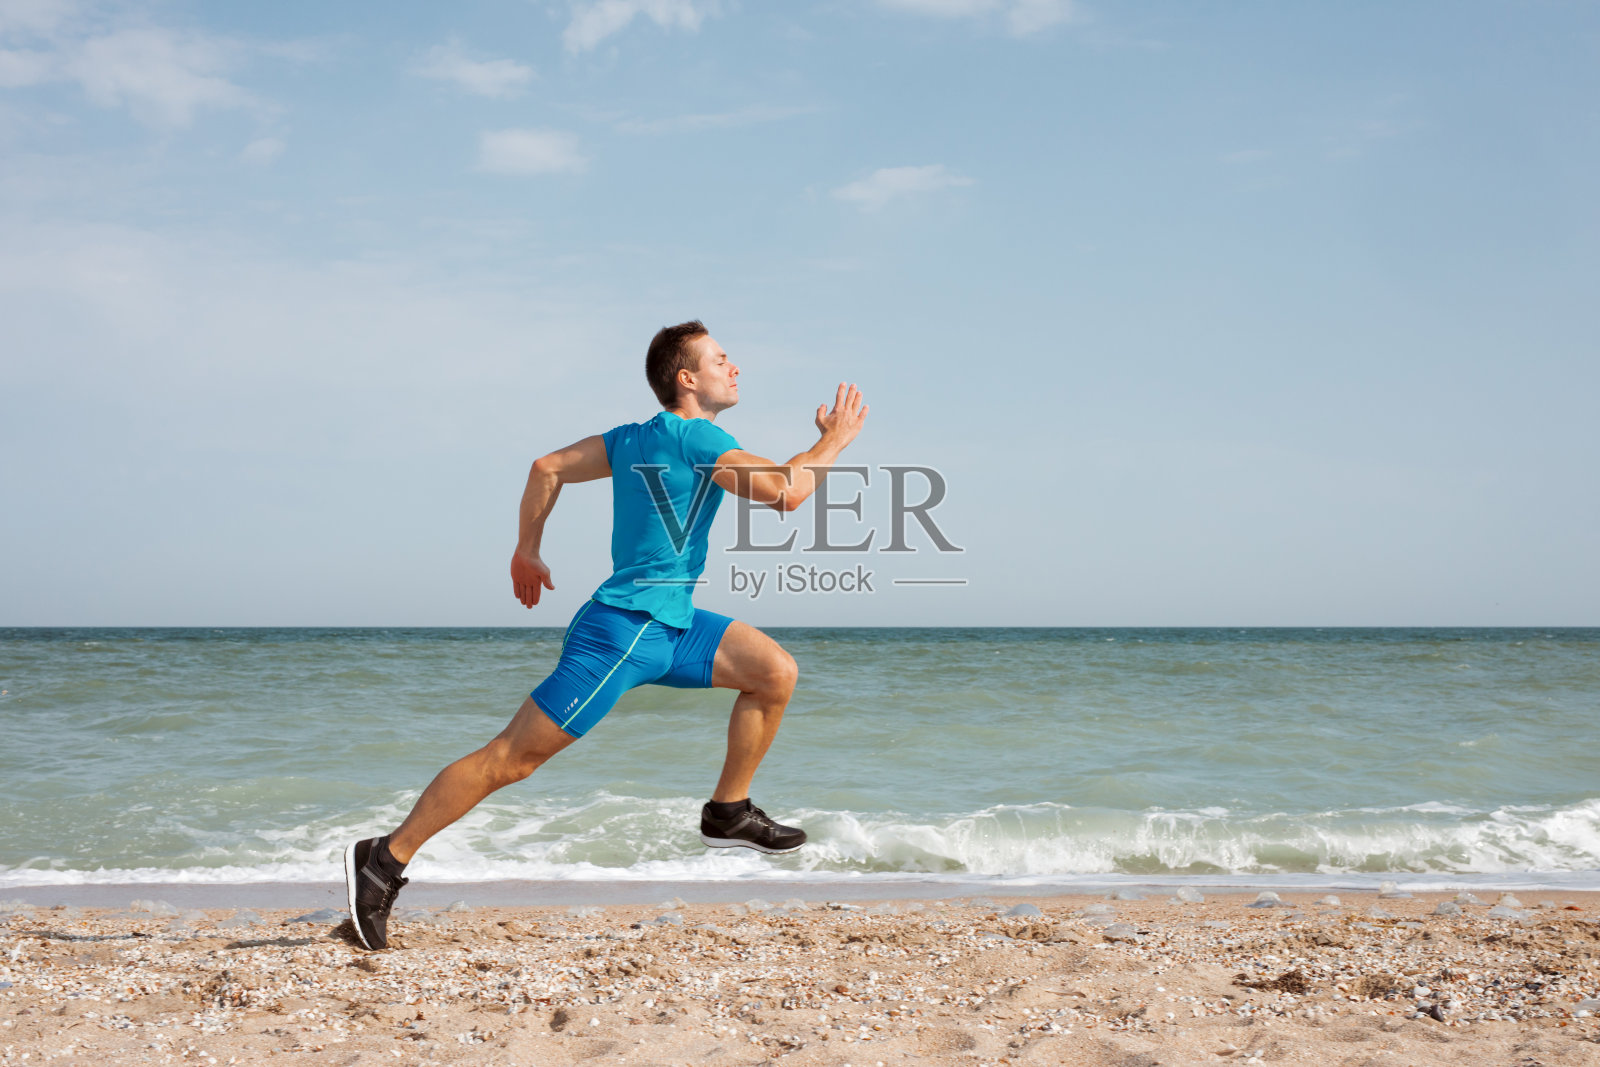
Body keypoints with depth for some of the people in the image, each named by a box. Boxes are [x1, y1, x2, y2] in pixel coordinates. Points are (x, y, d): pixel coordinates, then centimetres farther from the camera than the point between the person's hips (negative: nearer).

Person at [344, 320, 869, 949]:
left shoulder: (631, 438, 13)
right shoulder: (696, 437, -13)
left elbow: (548, 467, 16)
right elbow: (785, 492, -20)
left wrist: (527, 549, 24)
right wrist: (834, 441, -5)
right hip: (621, 631, -10)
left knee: (775, 671, 6)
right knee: (512, 758, -7)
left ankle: (728, 814, 16)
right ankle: (385, 860, 0)